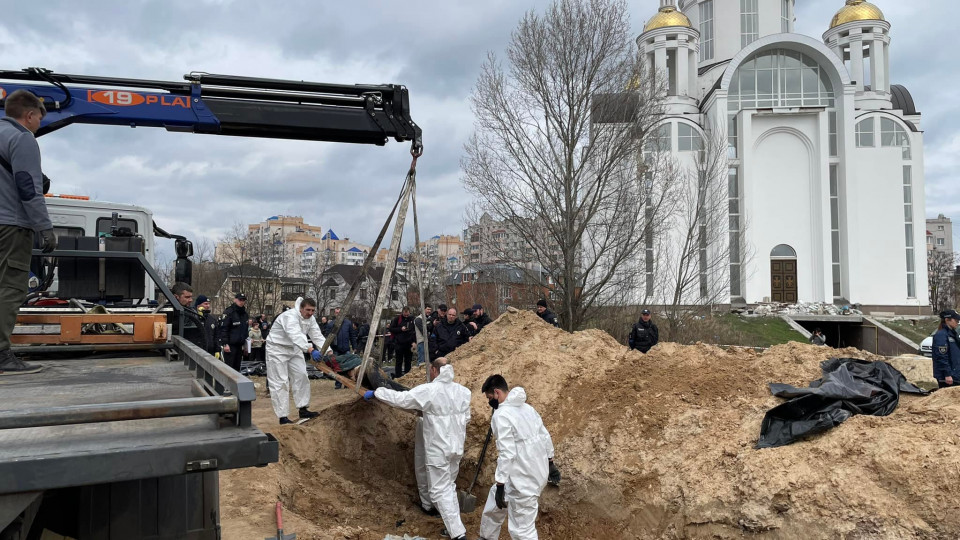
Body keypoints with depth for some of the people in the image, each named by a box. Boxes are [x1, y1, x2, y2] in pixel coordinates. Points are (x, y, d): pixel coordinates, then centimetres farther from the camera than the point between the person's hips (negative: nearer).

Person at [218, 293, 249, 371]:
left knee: (237, 367, 11)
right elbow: (223, 329, -14)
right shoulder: (229, 312, -9)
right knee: (229, 367, -7)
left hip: (240, 344, 7)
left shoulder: (244, 313, 15)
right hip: (230, 345, -7)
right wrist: (225, 344, -19)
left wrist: (245, 340, 17)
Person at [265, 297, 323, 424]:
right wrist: (311, 350, -62)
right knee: (280, 382, -7)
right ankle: (283, 417, -3)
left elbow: (317, 336, -8)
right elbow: (296, 335, -48)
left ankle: (303, 409, 14)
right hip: (277, 349, -8)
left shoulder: (310, 319, -4)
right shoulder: (290, 316, -32)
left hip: (294, 349, 8)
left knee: (301, 376, 5)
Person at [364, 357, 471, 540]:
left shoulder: (428, 391, -17)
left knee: (440, 490, 0)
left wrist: (375, 392, -1)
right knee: (449, 485, 19)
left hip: (438, 448, -6)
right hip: (456, 446, 6)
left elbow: (399, 398, -14)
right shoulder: (463, 391, 1)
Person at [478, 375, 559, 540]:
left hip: (524, 479, -10)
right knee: (493, 503, 27)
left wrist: (500, 485, -18)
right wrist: (550, 463, 25)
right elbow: (545, 437, 15)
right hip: (537, 470, 10)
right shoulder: (526, 407, 9)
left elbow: (507, 454, -22)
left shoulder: (501, 415, -18)